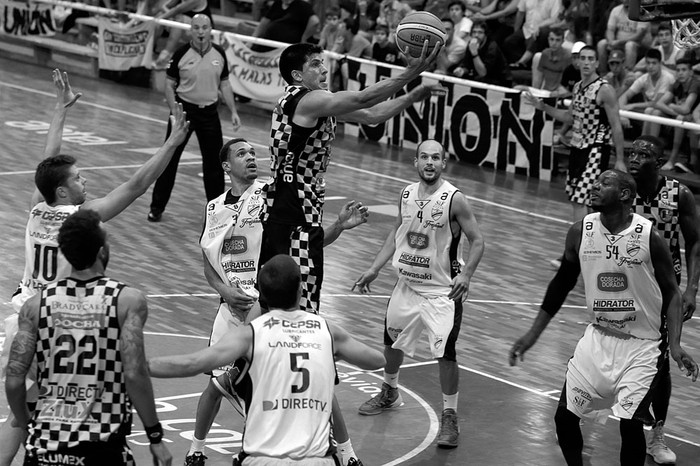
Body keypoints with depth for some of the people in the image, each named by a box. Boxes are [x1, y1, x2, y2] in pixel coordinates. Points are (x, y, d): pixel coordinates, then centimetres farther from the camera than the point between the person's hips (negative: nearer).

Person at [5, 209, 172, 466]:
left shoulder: (37, 304, 2)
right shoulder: (128, 301, -7)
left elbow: (14, 381, -1)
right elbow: (134, 375, -14)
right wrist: (156, 437, -5)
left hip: (46, 444, 3)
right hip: (102, 445, -3)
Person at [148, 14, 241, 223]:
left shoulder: (219, 54, 0)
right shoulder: (181, 54, -9)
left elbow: (224, 84, 10)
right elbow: (169, 84, -3)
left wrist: (233, 111, 4)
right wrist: (174, 111, -14)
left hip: (209, 112, 3)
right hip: (184, 109, -3)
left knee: (214, 161, 6)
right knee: (169, 159, 0)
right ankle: (157, 207, 9)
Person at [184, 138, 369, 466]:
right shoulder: (214, 208, 8)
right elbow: (207, 262, 13)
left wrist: (339, 226, -25)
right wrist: (224, 290, -5)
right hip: (233, 304, 4)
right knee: (217, 381, 9)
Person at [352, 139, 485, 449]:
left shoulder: (454, 199, -17)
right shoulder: (407, 194, -1)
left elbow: (477, 241, -12)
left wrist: (466, 274, -26)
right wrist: (374, 269, 9)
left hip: (442, 290, -6)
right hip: (407, 283, 6)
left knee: (445, 353, -13)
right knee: (392, 340, 21)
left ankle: (450, 416, 0)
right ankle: (389, 394, 46)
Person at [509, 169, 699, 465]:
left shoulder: (648, 236, -15)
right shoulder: (580, 232, -4)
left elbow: (671, 292, -6)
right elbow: (562, 284, 10)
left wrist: (675, 345, -18)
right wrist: (532, 335, 12)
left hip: (641, 344, -4)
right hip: (597, 338, 4)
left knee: (630, 424, -13)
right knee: (564, 417, 2)